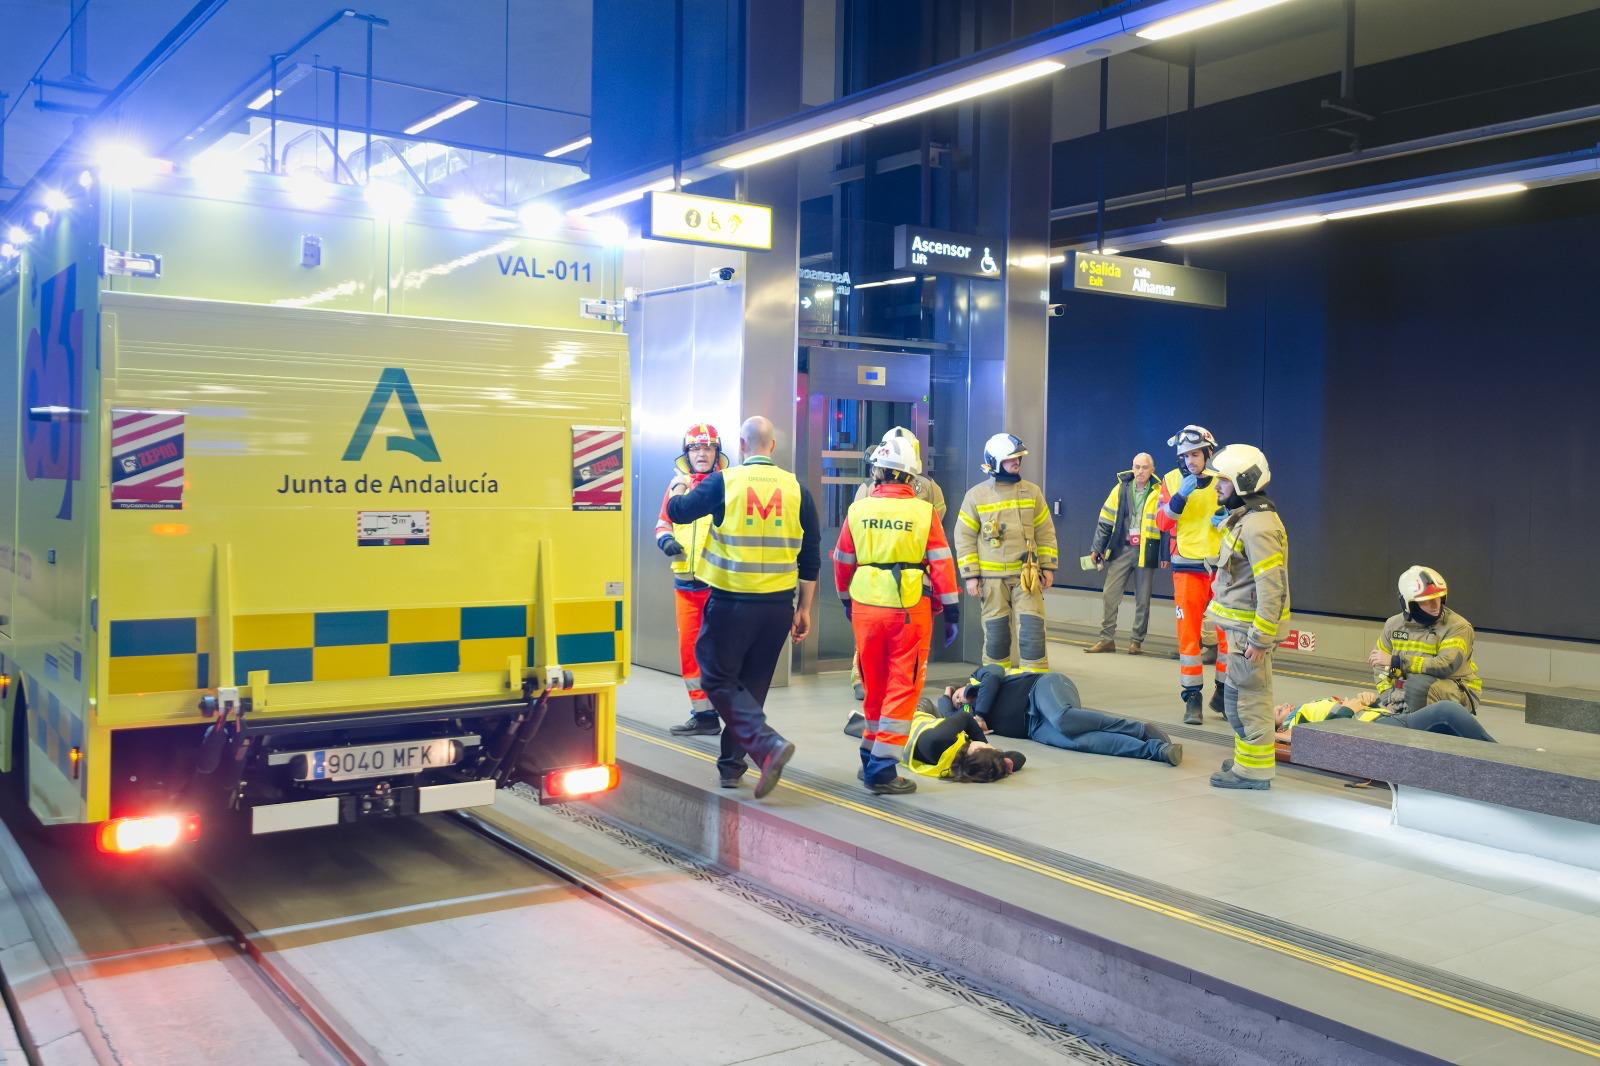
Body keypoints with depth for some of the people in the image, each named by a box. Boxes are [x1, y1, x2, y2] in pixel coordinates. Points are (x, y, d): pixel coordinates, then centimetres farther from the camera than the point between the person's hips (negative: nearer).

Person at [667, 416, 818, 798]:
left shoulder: (724, 482, -7)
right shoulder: (796, 489, 1)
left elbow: (678, 512, 9)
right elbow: (810, 558, 4)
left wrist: (679, 488, 32)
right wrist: (804, 609, 14)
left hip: (731, 602, -4)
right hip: (778, 605, 4)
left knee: (719, 680, 6)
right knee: (752, 683, 16)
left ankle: (768, 743, -13)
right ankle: (732, 764, 24)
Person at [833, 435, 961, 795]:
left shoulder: (858, 510, 0)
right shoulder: (923, 512, -6)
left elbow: (842, 562, 10)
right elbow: (941, 565, -6)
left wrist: (846, 601, 26)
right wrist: (951, 613, 3)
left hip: (866, 608, 3)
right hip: (910, 610, -3)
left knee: (875, 686, 18)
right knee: (902, 687, 4)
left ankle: (871, 758, 29)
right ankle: (882, 769, 1)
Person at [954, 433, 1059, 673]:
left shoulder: (1032, 491, 6)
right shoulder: (976, 495, 0)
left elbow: (1045, 532, 11)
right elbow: (964, 537, 2)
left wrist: (1048, 567, 7)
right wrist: (970, 576, -3)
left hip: (1027, 574, 1)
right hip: (991, 576, -1)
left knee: (1032, 627, -5)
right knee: (996, 630, 5)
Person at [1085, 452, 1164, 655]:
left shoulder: (1159, 493, -3)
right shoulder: (1121, 489, 4)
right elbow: (1105, 521, 7)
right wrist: (1097, 548, 5)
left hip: (1146, 552, -2)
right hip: (1121, 549, 2)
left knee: (1142, 599, 6)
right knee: (1109, 594, -1)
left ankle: (1137, 641, 16)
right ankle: (1107, 638, 7)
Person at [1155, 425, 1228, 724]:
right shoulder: (1172, 480, 0)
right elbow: (1161, 522, -7)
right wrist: (1180, 496, -21)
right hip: (1187, 566, 0)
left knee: (1228, 631, 6)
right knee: (1188, 633, 0)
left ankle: (1223, 692, 23)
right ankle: (1192, 698, 9)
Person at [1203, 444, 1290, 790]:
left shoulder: (1258, 526, -20)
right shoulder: (1241, 519, 13)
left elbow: (1272, 587, -24)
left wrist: (1260, 638, -22)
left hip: (1249, 629, -10)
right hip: (1238, 626, 10)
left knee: (1250, 698, -3)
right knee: (1238, 698, 18)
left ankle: (1254, 770, 6)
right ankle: (1247, 760, 30)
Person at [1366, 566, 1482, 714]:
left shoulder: (1458, 627, -12)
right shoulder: (1394, 624, 4)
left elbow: (1446, 666, -27)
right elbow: (1381, 666, 12)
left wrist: (1396, 661, -25)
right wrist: (1389, 697, -6)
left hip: (1458, 692, -4)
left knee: (1418, 683, -34)